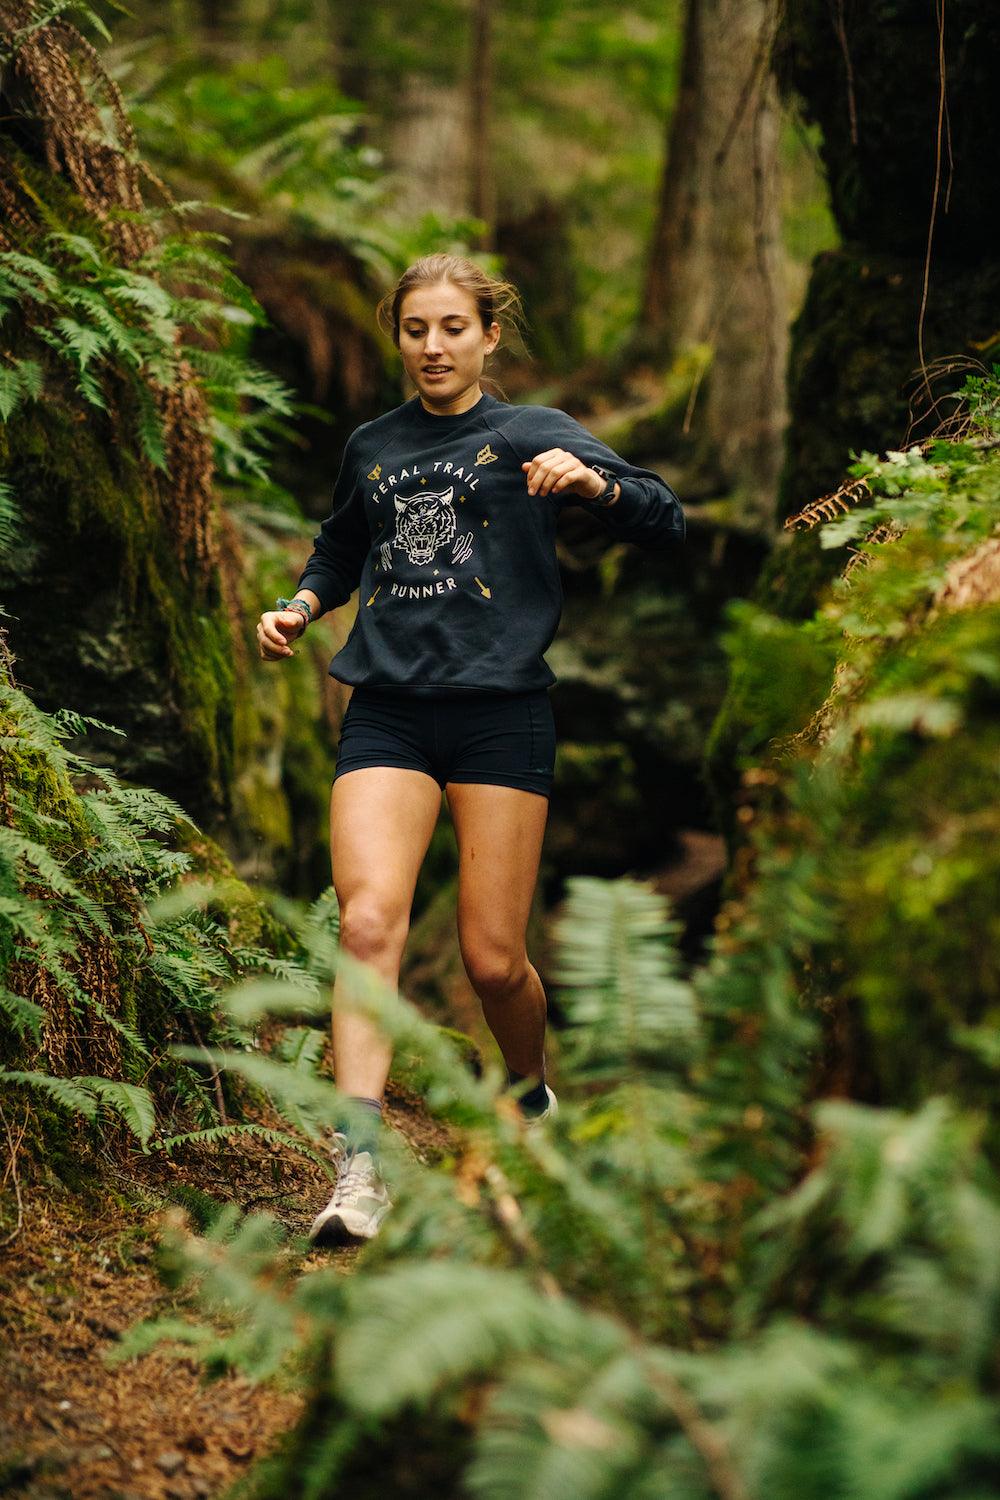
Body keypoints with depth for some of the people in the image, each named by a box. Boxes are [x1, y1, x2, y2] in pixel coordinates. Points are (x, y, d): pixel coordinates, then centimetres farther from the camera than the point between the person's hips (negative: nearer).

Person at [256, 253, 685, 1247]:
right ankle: (358, 1172, -23)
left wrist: (591, 481, -19)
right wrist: (301, 606, 15)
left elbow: (666, 522, 0)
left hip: (500, 711, -2)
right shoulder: (371, 447, 16)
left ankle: (530, 1095, 32)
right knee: (368, 920, -19)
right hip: (387, 714, 2)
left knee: (492, 958, -1)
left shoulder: (533, 435, 6)